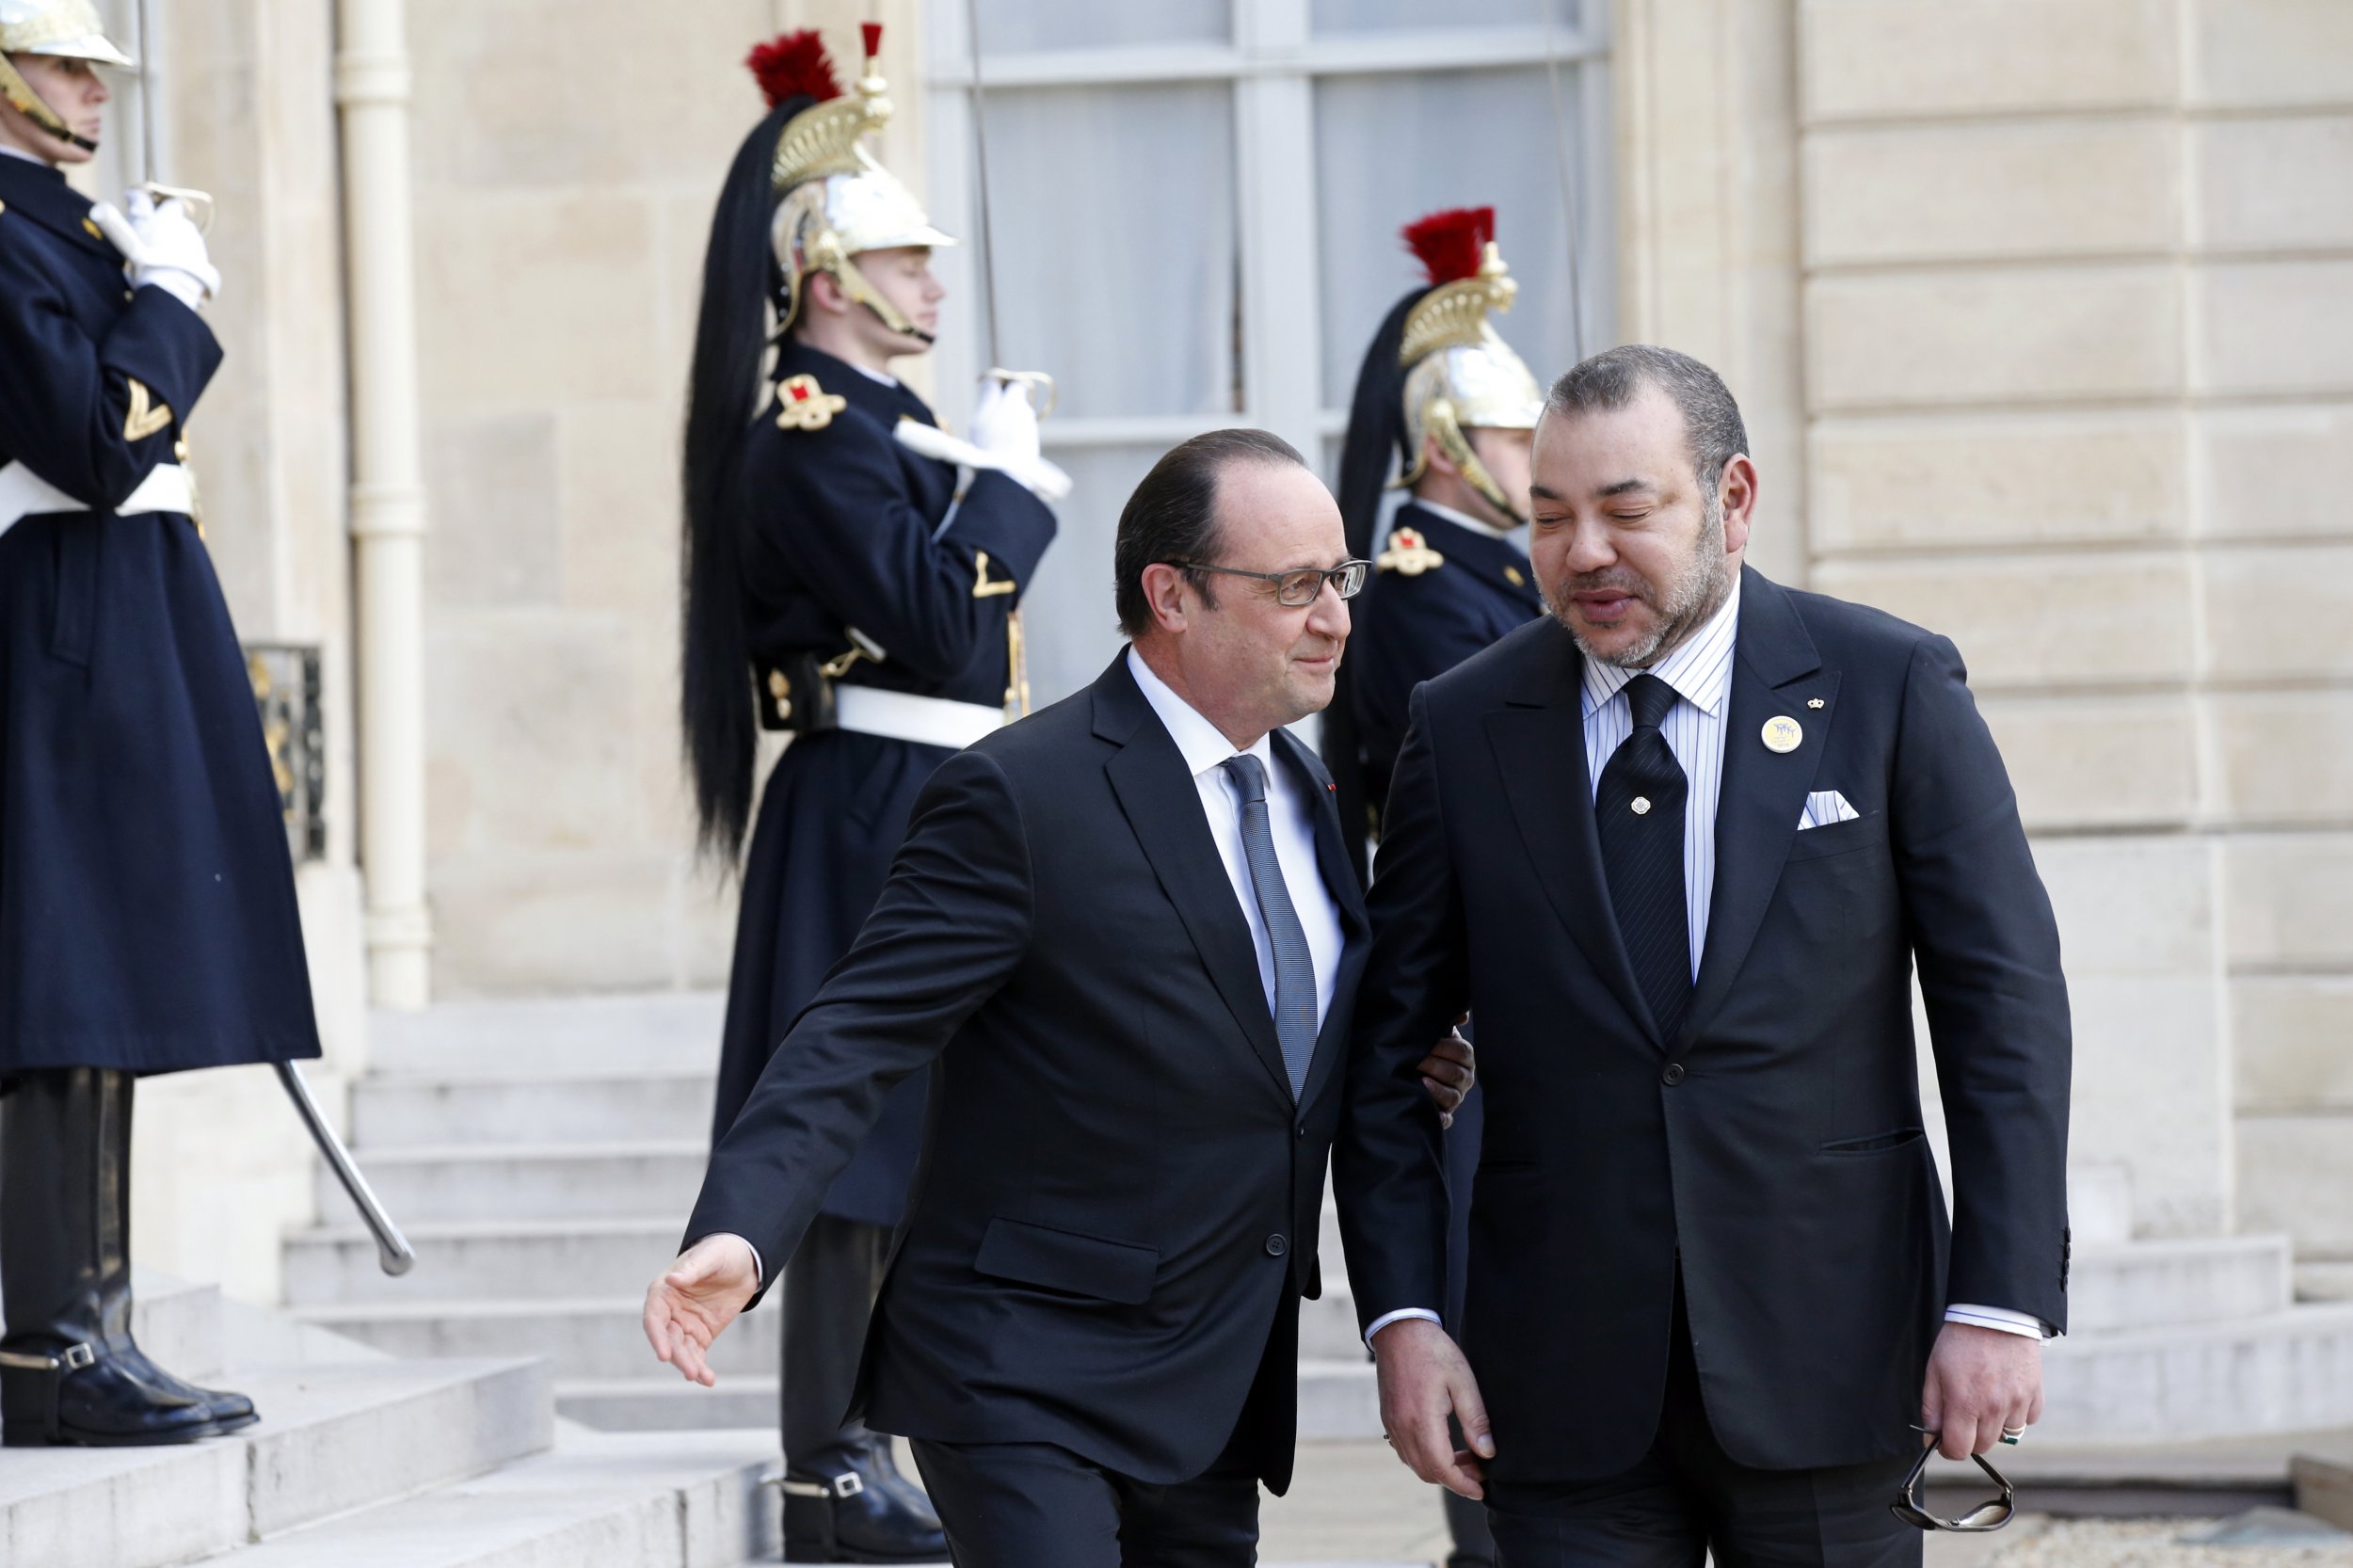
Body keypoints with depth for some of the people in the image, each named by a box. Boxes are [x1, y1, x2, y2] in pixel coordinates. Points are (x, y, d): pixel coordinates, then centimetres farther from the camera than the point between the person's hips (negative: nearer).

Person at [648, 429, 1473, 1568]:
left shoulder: (1302, 790, 12)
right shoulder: (1020, 795, -13)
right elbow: (857, 1039, -19)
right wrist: (738, 1235, -34)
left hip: (1222, 1389, 7)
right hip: (1027, 1384, -7)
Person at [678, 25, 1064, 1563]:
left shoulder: (877, 423, 17)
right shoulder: (811, 435, -14)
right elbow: (932, 616, -22)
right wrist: (1009, 478, -13)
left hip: (930, 819, 10)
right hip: (873, 823, -10)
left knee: (895, 1147, 13)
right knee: (853, 1149, -7)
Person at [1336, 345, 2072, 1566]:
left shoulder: (1891, 687, -1)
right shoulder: (1463, 726, 4)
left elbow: (2006, 1004, -2)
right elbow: (1388, 1043, 7)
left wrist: (2004, 1303, -8)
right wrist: (1400, 1313, -2)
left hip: (1827, 1365, -1)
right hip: (1568, 1393, 1)